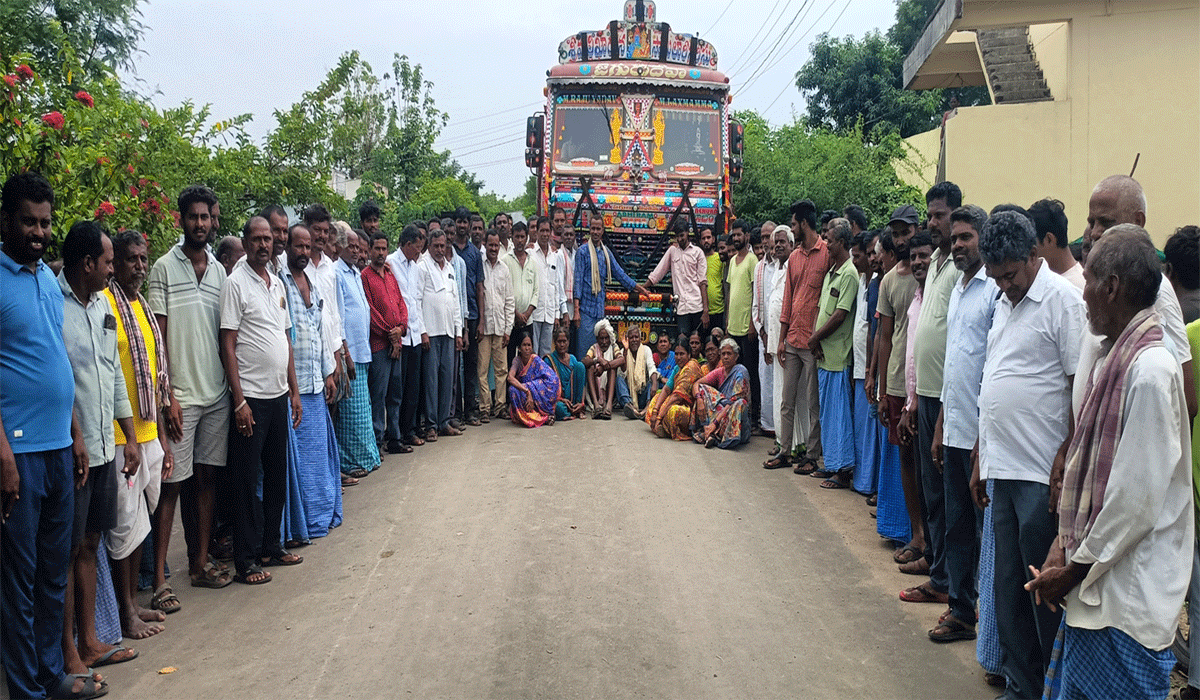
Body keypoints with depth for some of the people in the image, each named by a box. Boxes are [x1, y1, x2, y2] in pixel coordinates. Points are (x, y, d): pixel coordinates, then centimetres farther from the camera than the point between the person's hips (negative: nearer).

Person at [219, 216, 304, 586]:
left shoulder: (277, 284, 13)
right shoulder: (236, 284, -9)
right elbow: (227, 345, -12)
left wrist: (294, 389, 14)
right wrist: (239, 401, -17)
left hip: (279, 394, 7)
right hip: (251, 397, -7)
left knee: (277, 475, 14)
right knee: (247, 479, 0)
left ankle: (272, 545, 27)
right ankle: (246, 560, 8)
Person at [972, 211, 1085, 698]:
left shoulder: (1063, 300, -9)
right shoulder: (1004, 303, 15)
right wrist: (981, 460, 19)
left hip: (1041, 475, -8)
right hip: (1003, 470, 8)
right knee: (1007, 588, 14)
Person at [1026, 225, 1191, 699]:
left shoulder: (1150, 369, -20)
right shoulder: (1110, 361, 10)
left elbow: (1138, 496, -20)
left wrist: (1076, 568, -12)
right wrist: (1065, 545, 5)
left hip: (1128, 598, -8)